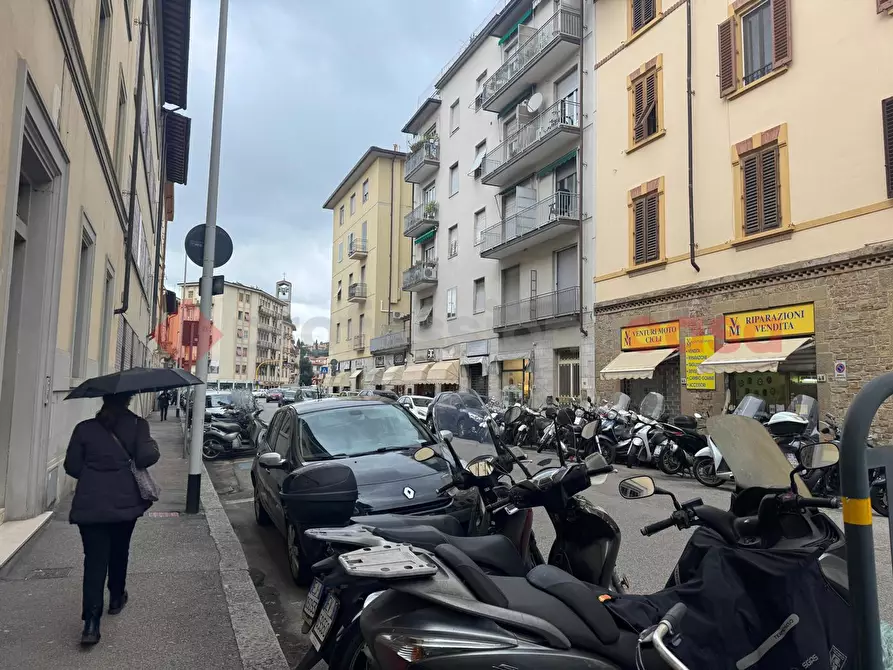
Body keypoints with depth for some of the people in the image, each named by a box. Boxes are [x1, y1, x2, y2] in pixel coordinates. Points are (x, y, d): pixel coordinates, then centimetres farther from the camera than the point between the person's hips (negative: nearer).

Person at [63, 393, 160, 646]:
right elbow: (146, 458, -15)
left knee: (94, 559, 0)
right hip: (125, 501, 0)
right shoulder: (137, 425, -6)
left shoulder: (84, 428, 1)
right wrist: (153, 445, 5)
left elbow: (72, 466, 3)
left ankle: (91, 621, -10)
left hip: (90, 504, 0)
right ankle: (116, 598, 38)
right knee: (119, 551, 21)